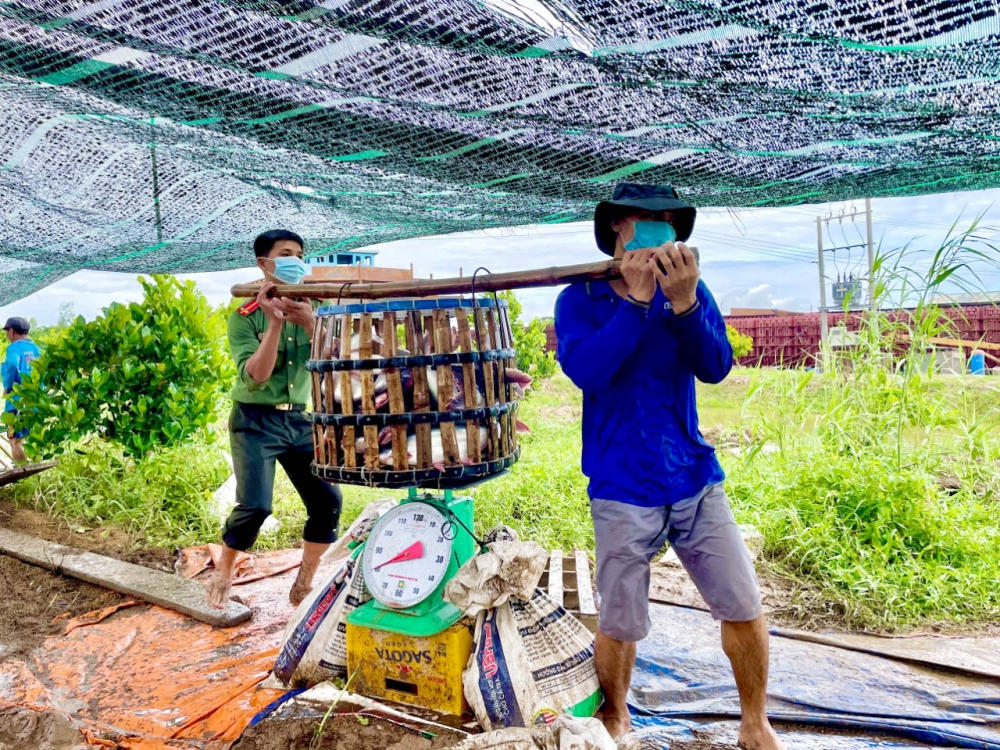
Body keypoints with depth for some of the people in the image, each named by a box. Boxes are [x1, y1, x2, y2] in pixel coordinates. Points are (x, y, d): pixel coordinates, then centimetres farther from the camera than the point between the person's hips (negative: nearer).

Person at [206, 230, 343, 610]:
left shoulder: (312, 309, 3)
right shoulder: (245, 317, -7)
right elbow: (255, 377, -19)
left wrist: (310, 323, -25)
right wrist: (275, 322, -26)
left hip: (302, 419, 4)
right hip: (256, 421, -4)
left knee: (328, 501, -4)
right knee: (255, 506, -14)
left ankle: (304, 582, 17)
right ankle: (223, 573, 16)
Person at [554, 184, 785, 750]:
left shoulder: (690, 289, 4)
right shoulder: (580, 300, -3)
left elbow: (716, 368, -9)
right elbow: (585, 369, -21)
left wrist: (684, 303, -23)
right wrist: (638, 299, -23)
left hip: (696, 480, 3)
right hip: (624, 491, -2)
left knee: (744, 608, 7)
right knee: (620, 627, 7)